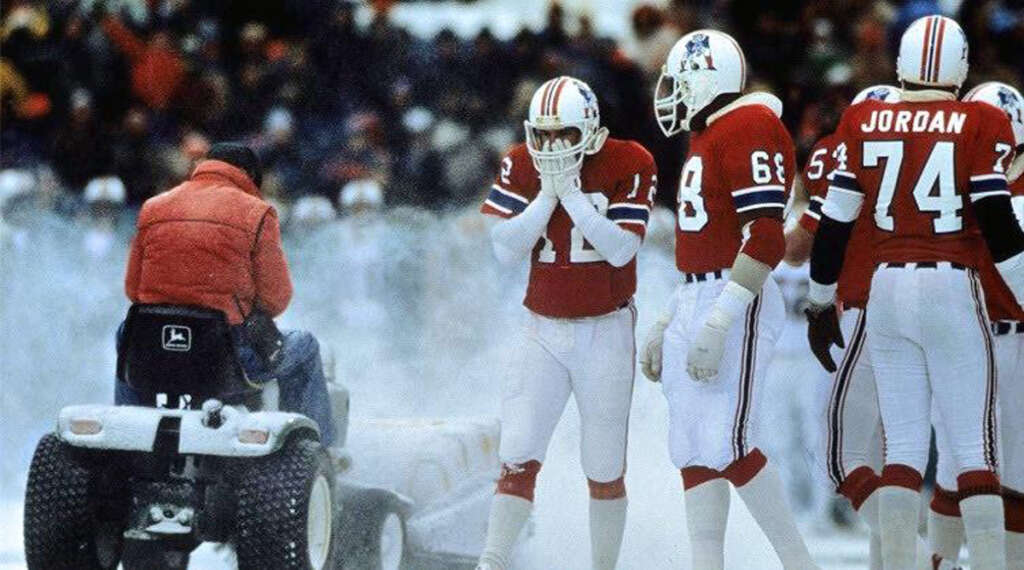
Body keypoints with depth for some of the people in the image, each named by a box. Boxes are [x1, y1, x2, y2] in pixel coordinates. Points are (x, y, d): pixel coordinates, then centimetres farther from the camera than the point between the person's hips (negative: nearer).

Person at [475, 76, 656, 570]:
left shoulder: (628, 165, -9)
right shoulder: (521, 166, -2)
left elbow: (622, 250, -17)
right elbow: (505, 250, -8)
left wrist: (573, 194, -20)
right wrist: (547, 195, -15)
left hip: (606, 331, -1)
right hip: (543, 330, 1)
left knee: (605, 468, 5)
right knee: (519, 458, -10)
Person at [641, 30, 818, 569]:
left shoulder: (748, 128, -13)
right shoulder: (707, 137, 19)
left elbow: (765, 238, -21)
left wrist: (718, 325, -25)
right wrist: (666, 326, 25)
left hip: (737, 302, -10)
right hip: (694, 303, 10)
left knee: (728, 447, -14)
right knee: (693, 452, 6)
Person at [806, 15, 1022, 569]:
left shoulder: (864, 124, 5)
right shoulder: (980, 126, -5)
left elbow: (834, 224, 7)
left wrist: (821, 299, 19)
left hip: (887, 291, 3)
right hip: (952, 289, -3)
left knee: (902, 442, 8)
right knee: (975, 447, -1)